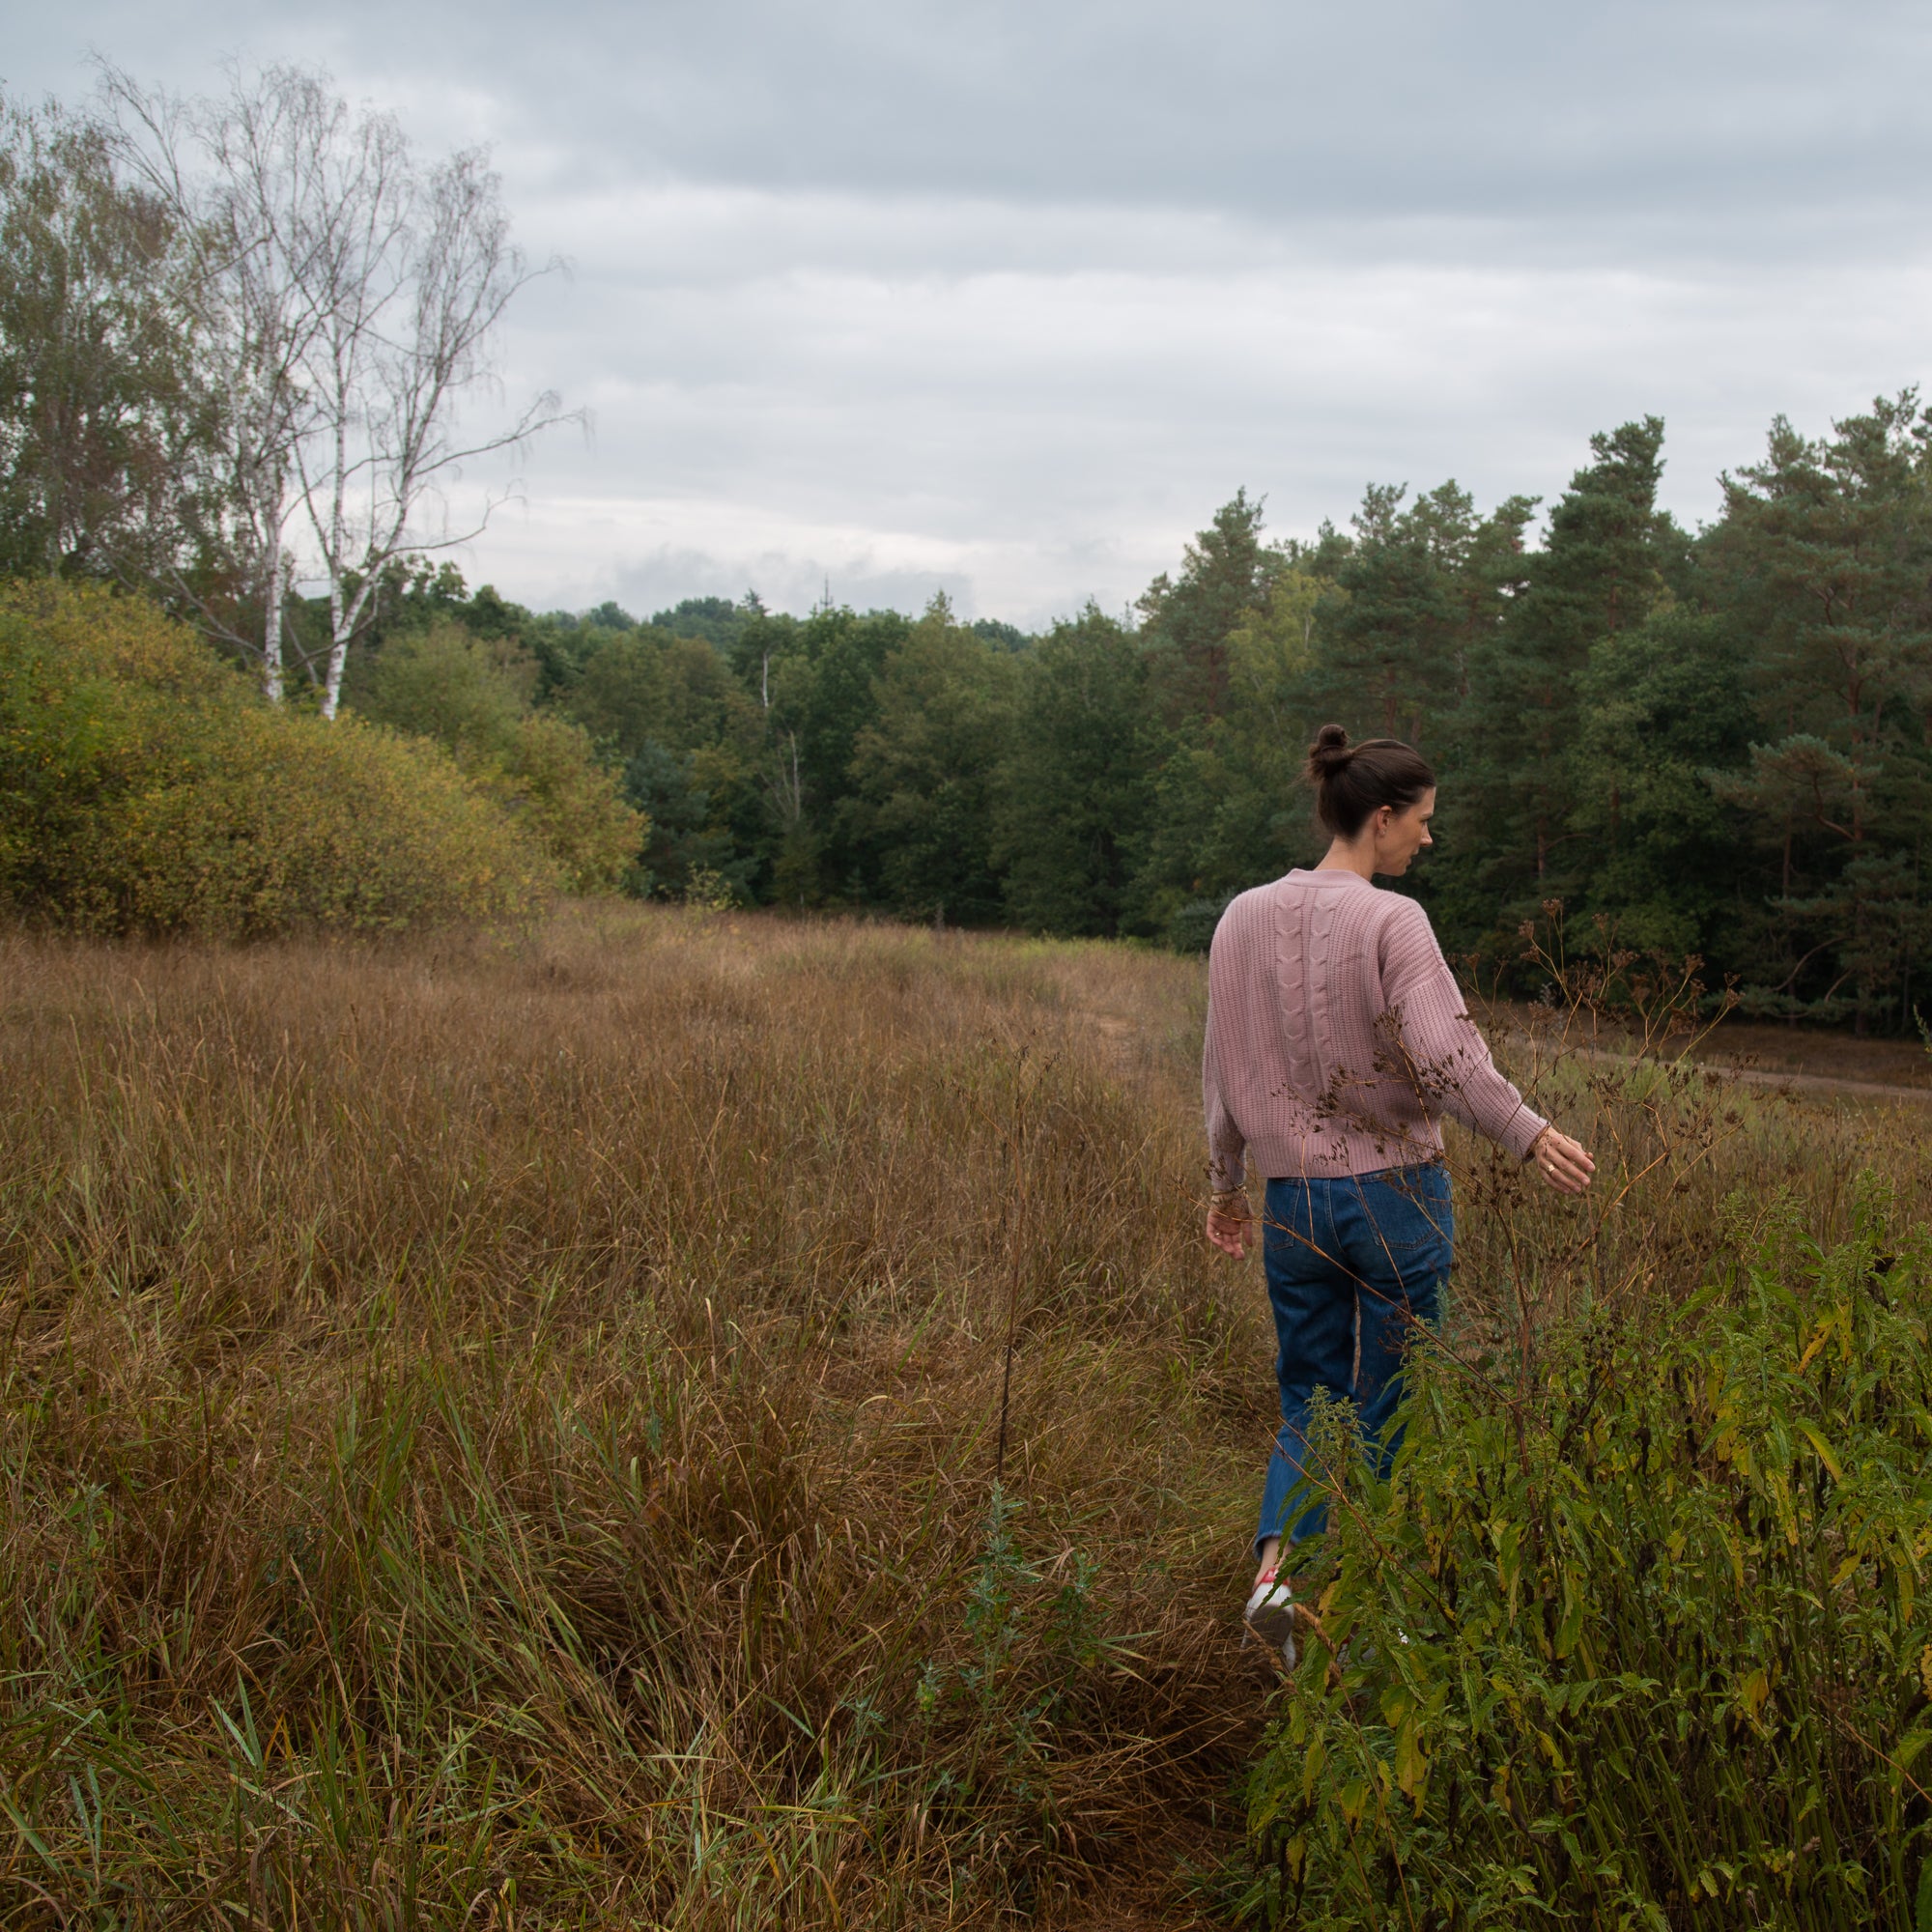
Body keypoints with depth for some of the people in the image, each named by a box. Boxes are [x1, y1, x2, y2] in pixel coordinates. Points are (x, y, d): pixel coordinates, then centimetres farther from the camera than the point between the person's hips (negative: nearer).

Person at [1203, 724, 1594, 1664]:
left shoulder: (1243, 919, 5)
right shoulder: (1391, 920, -12)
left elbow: (1223, 1071, 11)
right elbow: (1443, 1050, -24)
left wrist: (1225, 1185, 20)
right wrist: (1530, 1134, -23)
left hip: (1292, 1199, 5)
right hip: (1396, 1192, -4)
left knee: (1310, 1402, 14)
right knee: (1393, 1408, 8)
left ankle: (1277, 1562, -7)